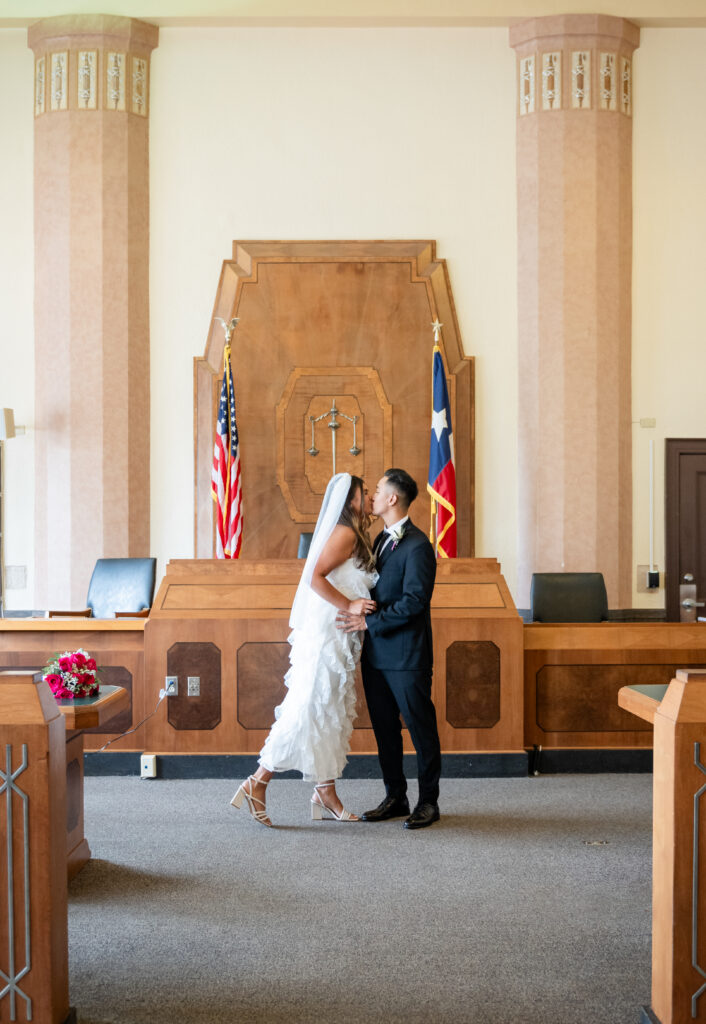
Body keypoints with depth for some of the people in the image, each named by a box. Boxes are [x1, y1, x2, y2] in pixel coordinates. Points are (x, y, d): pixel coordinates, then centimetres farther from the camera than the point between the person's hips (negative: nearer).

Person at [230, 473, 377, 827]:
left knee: (333, 715, 9)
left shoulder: (354, 537, 16)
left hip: (340, 640, 10)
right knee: (309, 711, -8)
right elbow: (315, 577, -21)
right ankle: (256, 784, -2)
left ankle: (326, 795, 13)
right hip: (325, 636, -10)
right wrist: (348, 606, -21)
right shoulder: (345, 534, -12)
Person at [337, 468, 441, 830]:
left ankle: (428, 802, 11)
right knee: (384, 728, 13)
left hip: (406, 655, -9)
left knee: (421, 728, 2)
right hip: (376, 652, 9)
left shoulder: (417, 545, -14)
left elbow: (414, 601, -20)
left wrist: (369, 621, -20)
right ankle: (395, 797, 22)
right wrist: (360, 616, 6)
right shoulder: (382, 539, 15)